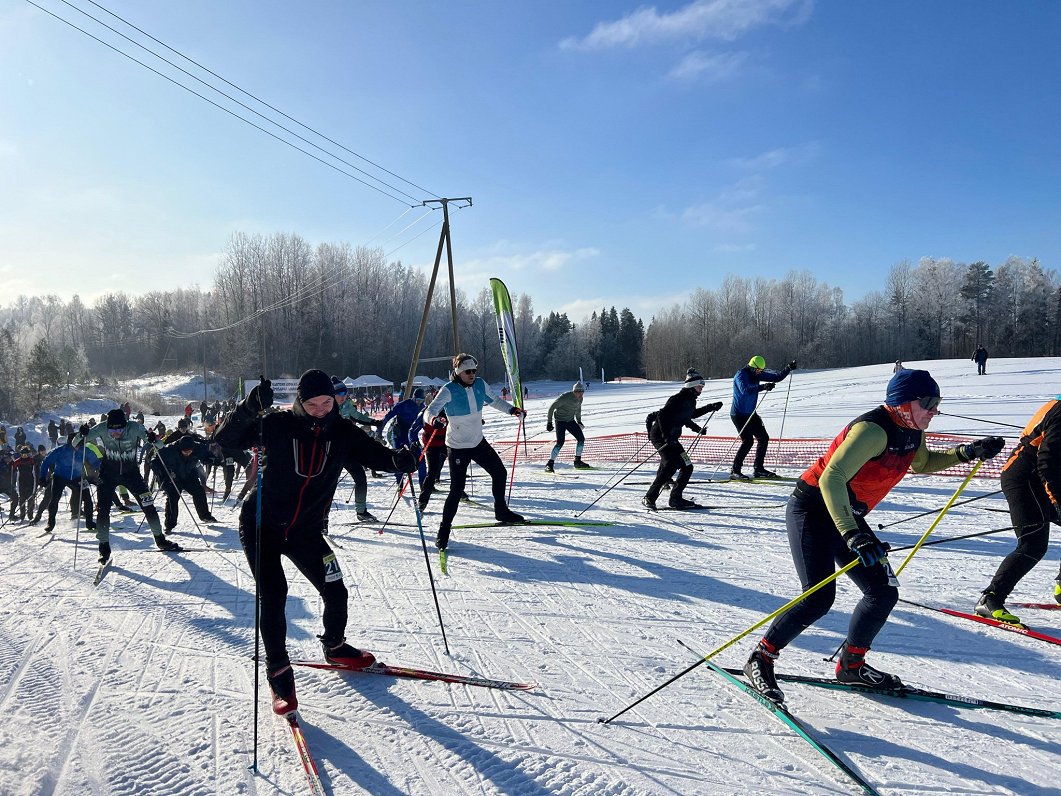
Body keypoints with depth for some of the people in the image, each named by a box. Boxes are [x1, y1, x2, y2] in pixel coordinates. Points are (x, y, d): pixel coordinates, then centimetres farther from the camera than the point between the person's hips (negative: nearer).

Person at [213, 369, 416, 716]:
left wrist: (398, 460, -31)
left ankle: (335, 648, 34)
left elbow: (375, 453, -7)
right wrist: (250, 407, -38)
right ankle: (278, 671, 9)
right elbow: (225, 439, -20)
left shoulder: (343, 433, -5)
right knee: (273, 596, -11)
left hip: (305, 531, 4)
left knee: (335, 593, 5)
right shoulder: (278, 425, -15)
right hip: (261, 526, -3)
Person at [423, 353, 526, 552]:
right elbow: (430, 411, -30)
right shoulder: (449, 390, -20)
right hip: (457, 447, -6)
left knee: (499, 473, 15)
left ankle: (501, 511, 36)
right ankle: (444, 529, 4)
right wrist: (434, 419, -53)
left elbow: (494, 401, 17)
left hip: (479, 442, 7)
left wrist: (512, 410, 6)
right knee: (457, 489, -10)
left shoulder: (480, 385, -2)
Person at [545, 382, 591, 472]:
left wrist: (579, 421, 25)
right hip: (560, 420, -7)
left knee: (581, 439, 3)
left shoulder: (580, 399, -2)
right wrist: (549, 422, -16)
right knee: (560, 442, -19)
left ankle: (578, 462, 17)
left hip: (571, 420, 7)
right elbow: (552, 407, -17)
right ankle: (549, 464, -13)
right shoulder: (565, 397, -24)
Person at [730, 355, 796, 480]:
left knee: (764, 438, 7)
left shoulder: (757, 374, 7)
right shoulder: (740, 375, -17)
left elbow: (777, 377, 11)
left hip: (751, 413, 9)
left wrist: (789, 368, -1)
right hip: (739, 414, -9)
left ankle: (758, 469, 15)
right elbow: (745, 390, -36)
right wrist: (763, 387, -42)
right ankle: (735, 471, -10)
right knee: (748, 441, -16)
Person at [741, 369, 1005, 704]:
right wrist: (852, 535, -44)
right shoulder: (874, 429, -26)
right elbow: (831, 478, -35)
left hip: (847, 517, 9)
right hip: (813, 509, -9)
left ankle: (851, 664, 24)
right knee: (819, 597, -19)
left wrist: (967, 453, 10)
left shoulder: (912, 433, 3)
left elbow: (923, 463, 26)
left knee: (884, 592, 6)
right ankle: (761, 659, -3)